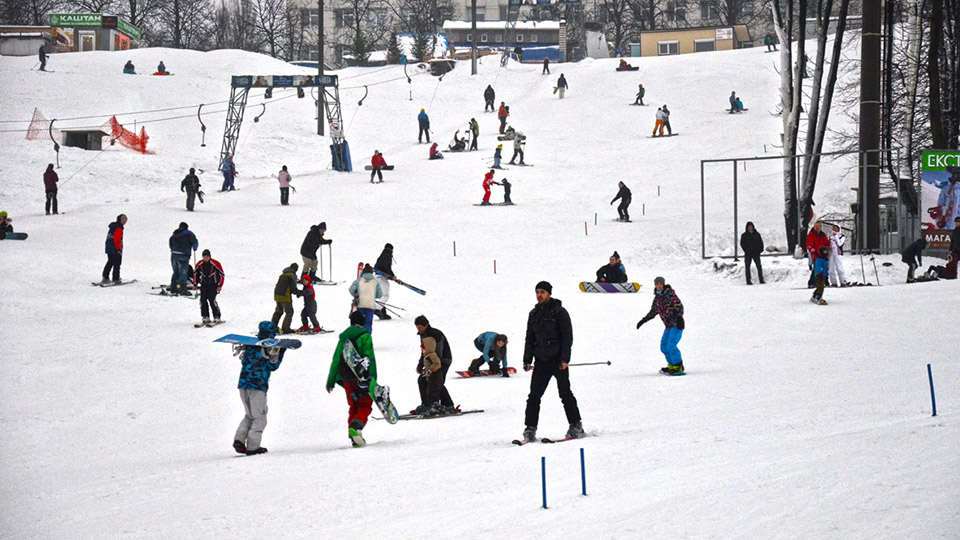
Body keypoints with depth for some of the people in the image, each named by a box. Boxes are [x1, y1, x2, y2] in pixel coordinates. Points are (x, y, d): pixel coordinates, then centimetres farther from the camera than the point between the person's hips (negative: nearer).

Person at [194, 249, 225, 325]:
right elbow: (195, 273, 14)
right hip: (204, 285, 4)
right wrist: (195, 284, 8)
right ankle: (206, 317, -3)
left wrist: (220, 286, -12)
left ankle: (217, 317, -10)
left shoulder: (215, 264, -14)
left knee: (212, 299, -18)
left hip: (213, 284, -4)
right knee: (203, 300, -10)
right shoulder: (199, 264, -2)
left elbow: (222, 275, -8)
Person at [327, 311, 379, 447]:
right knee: (365, 406, -1)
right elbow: (370, 359, -12)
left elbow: (336, 360, 13)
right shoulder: (365, 336, -5)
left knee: (353, 407, 15)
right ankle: (356, 427, -28)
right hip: (362, 378, -5)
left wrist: (331, 381, 16)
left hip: (346, 379, 5)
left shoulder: (343, 338, 12)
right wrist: (373, 380, -13)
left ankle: (353, 437, 6)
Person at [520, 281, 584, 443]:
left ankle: (576, 426, 7)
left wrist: (565, 359, -14)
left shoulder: (559, 312, -3)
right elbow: (529, 339, 17)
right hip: (541, 361, 4)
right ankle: (530, 429, 0)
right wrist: (527, 360, 6)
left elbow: (567, 336, -6)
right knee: (534, 395, -2)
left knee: (565, 394, -1)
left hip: (558, 361, -4)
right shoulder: (533, 314, 13)